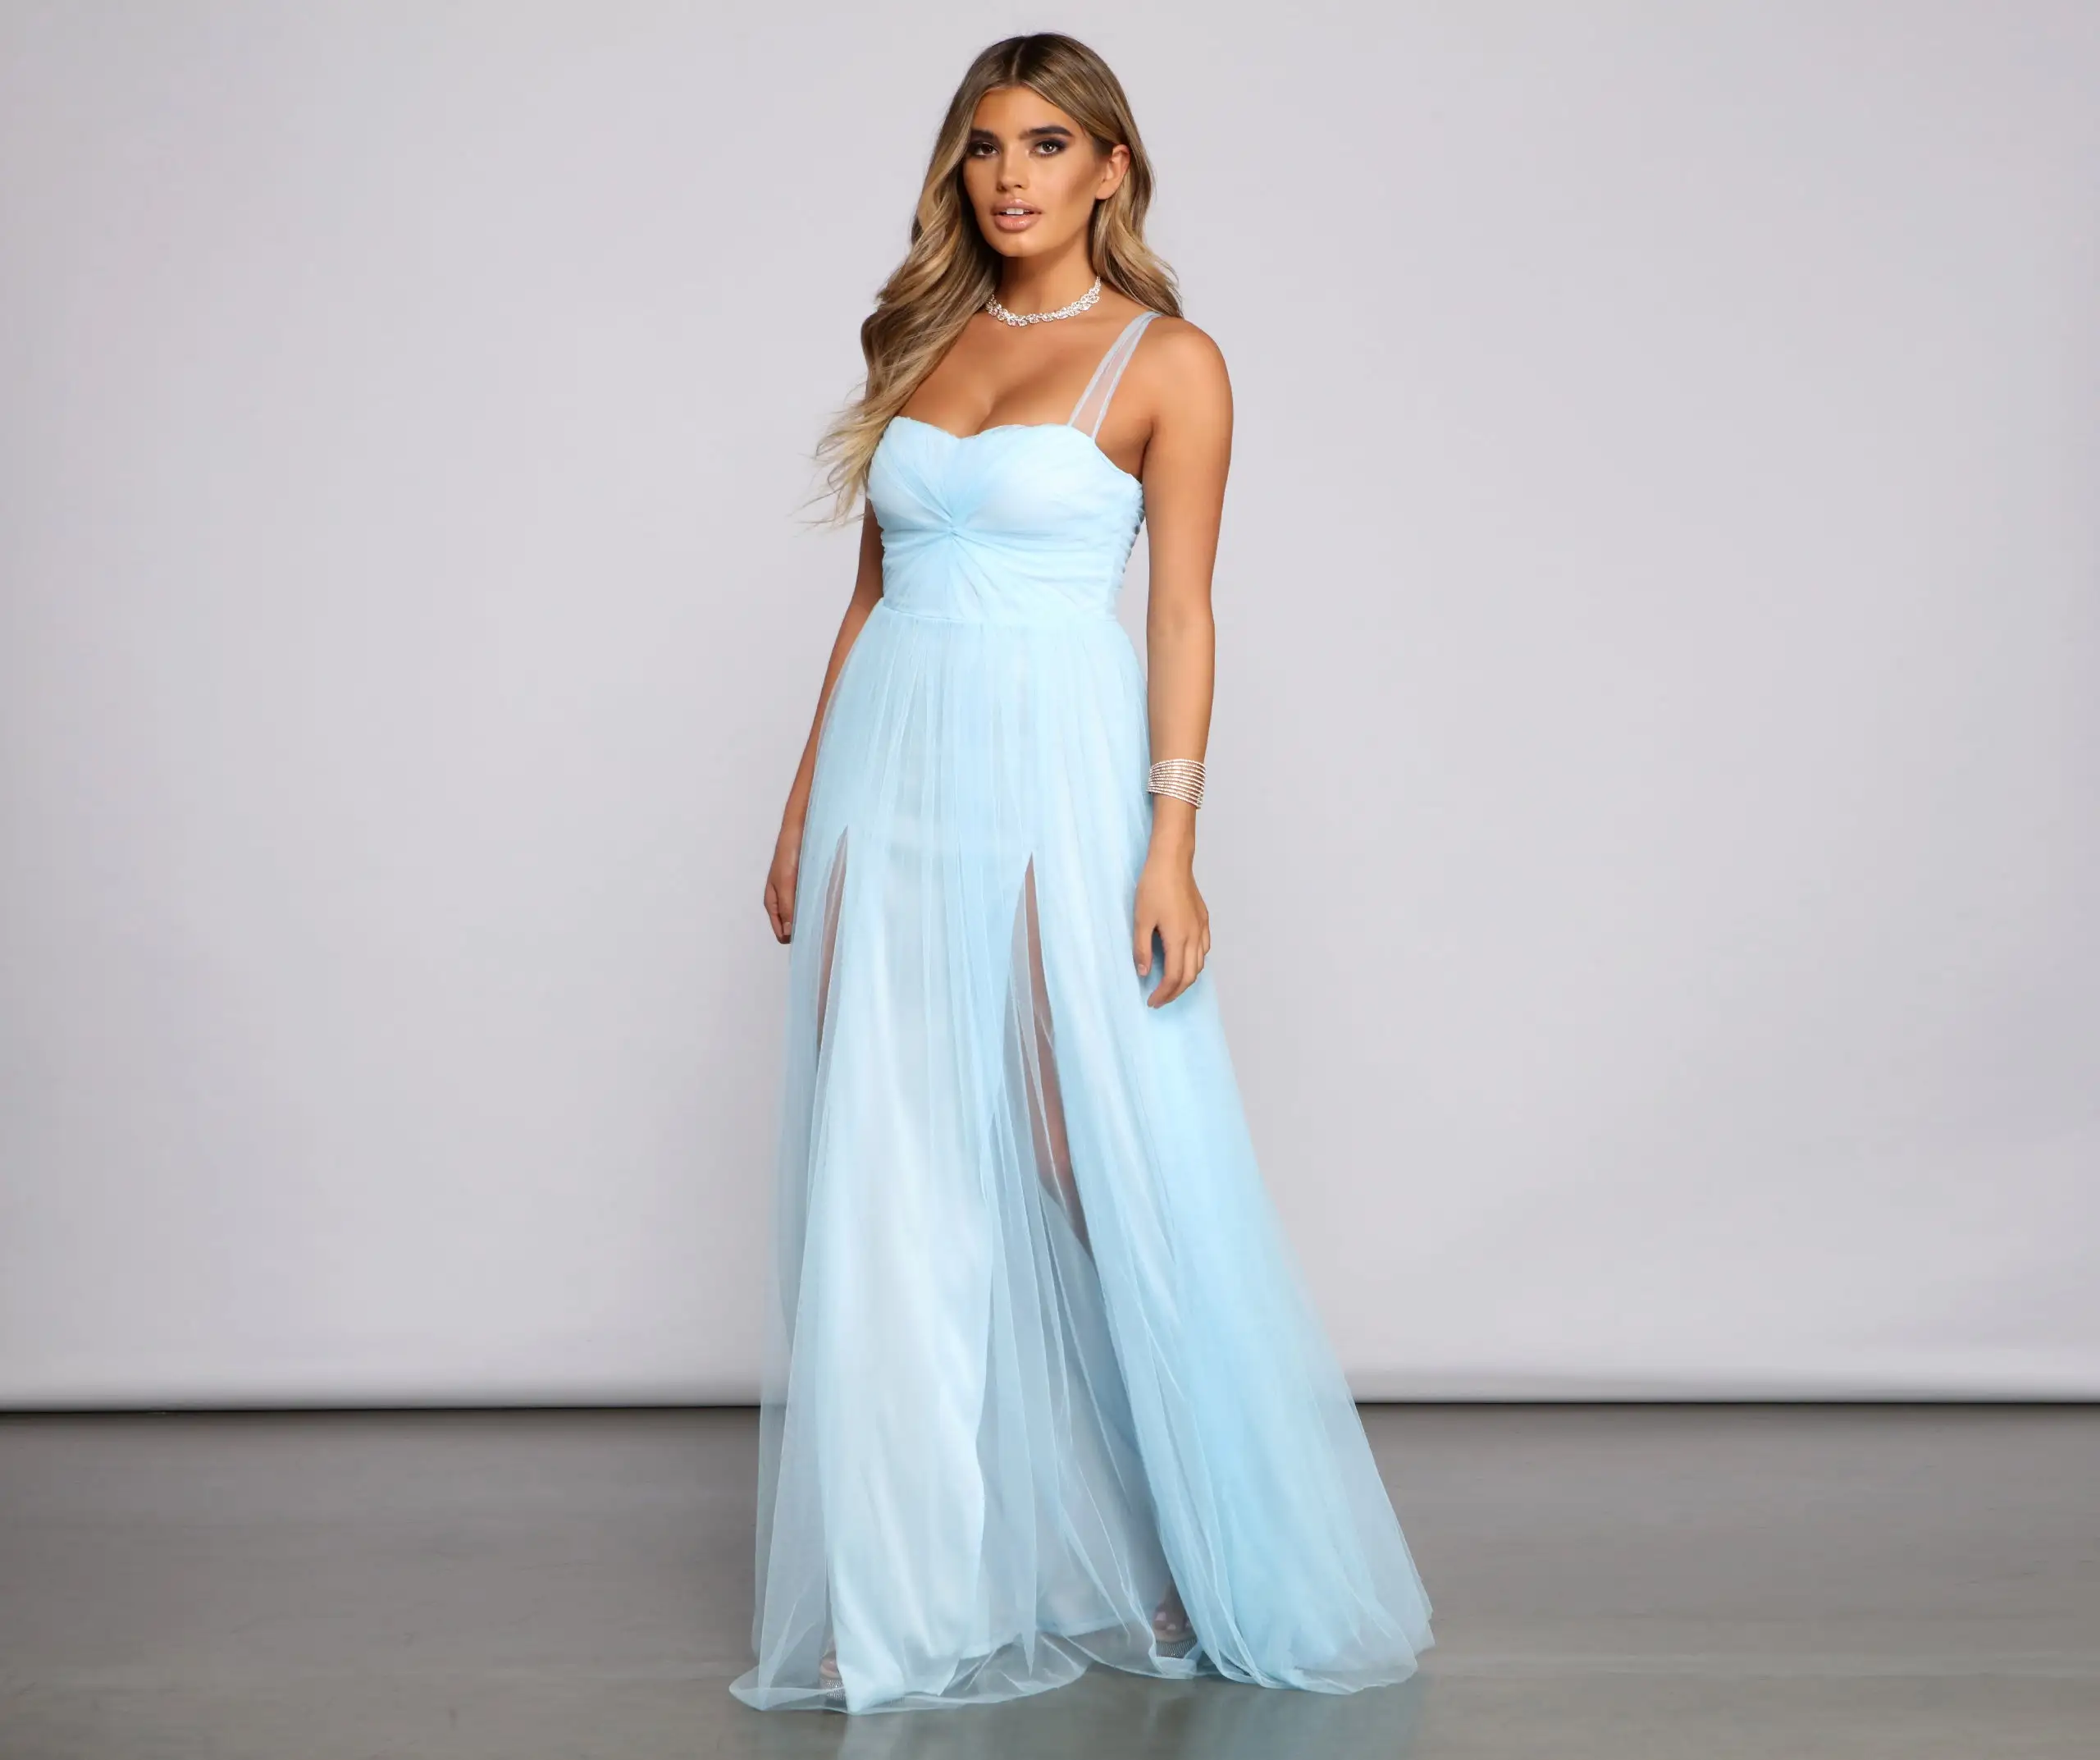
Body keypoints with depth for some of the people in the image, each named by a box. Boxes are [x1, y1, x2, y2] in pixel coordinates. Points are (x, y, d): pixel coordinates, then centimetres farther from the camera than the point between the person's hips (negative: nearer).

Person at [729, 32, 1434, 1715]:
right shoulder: (923, 343, 14)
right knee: (896, 1191, 4)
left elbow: (1182, 613, -6)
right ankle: (927, 1579, 15)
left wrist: (1173, 847, -14)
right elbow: (874, 594, 16)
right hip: (892, 777, 5)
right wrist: (805, 807, 13)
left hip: (1056, 780, -5)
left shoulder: (1167, 360, -1)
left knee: (1118, 1175, -1)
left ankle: (1220, 1563, 16)